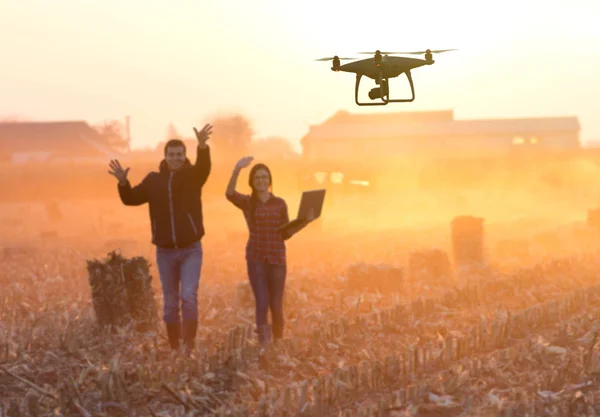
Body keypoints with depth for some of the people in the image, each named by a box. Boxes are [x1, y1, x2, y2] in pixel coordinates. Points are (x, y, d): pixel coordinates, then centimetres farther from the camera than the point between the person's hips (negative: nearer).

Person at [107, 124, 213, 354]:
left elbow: (204, 166, -26)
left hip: (191, 250, -3)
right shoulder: (154, 180, 4)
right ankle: (174, 349, 18)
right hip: (165, 251, 3)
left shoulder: (193, 176, -4)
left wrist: (202, 146, -47)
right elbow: (131, 199, 3)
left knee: (189, 297, -15)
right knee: (170, 303, 8)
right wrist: (123, 182, -18)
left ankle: (189, 346, -13)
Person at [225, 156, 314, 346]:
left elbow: (285, 233, 8)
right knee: (262, 303, -8)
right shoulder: (246, 202, 3)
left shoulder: (280, 203, 7)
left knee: (276, 306, 4)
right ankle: (263, 345, -5)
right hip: (256, 258, -1)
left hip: (277, 258, 1)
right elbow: (229, 193, -19)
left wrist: (305, 222, -6)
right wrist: (237, 169, -32)